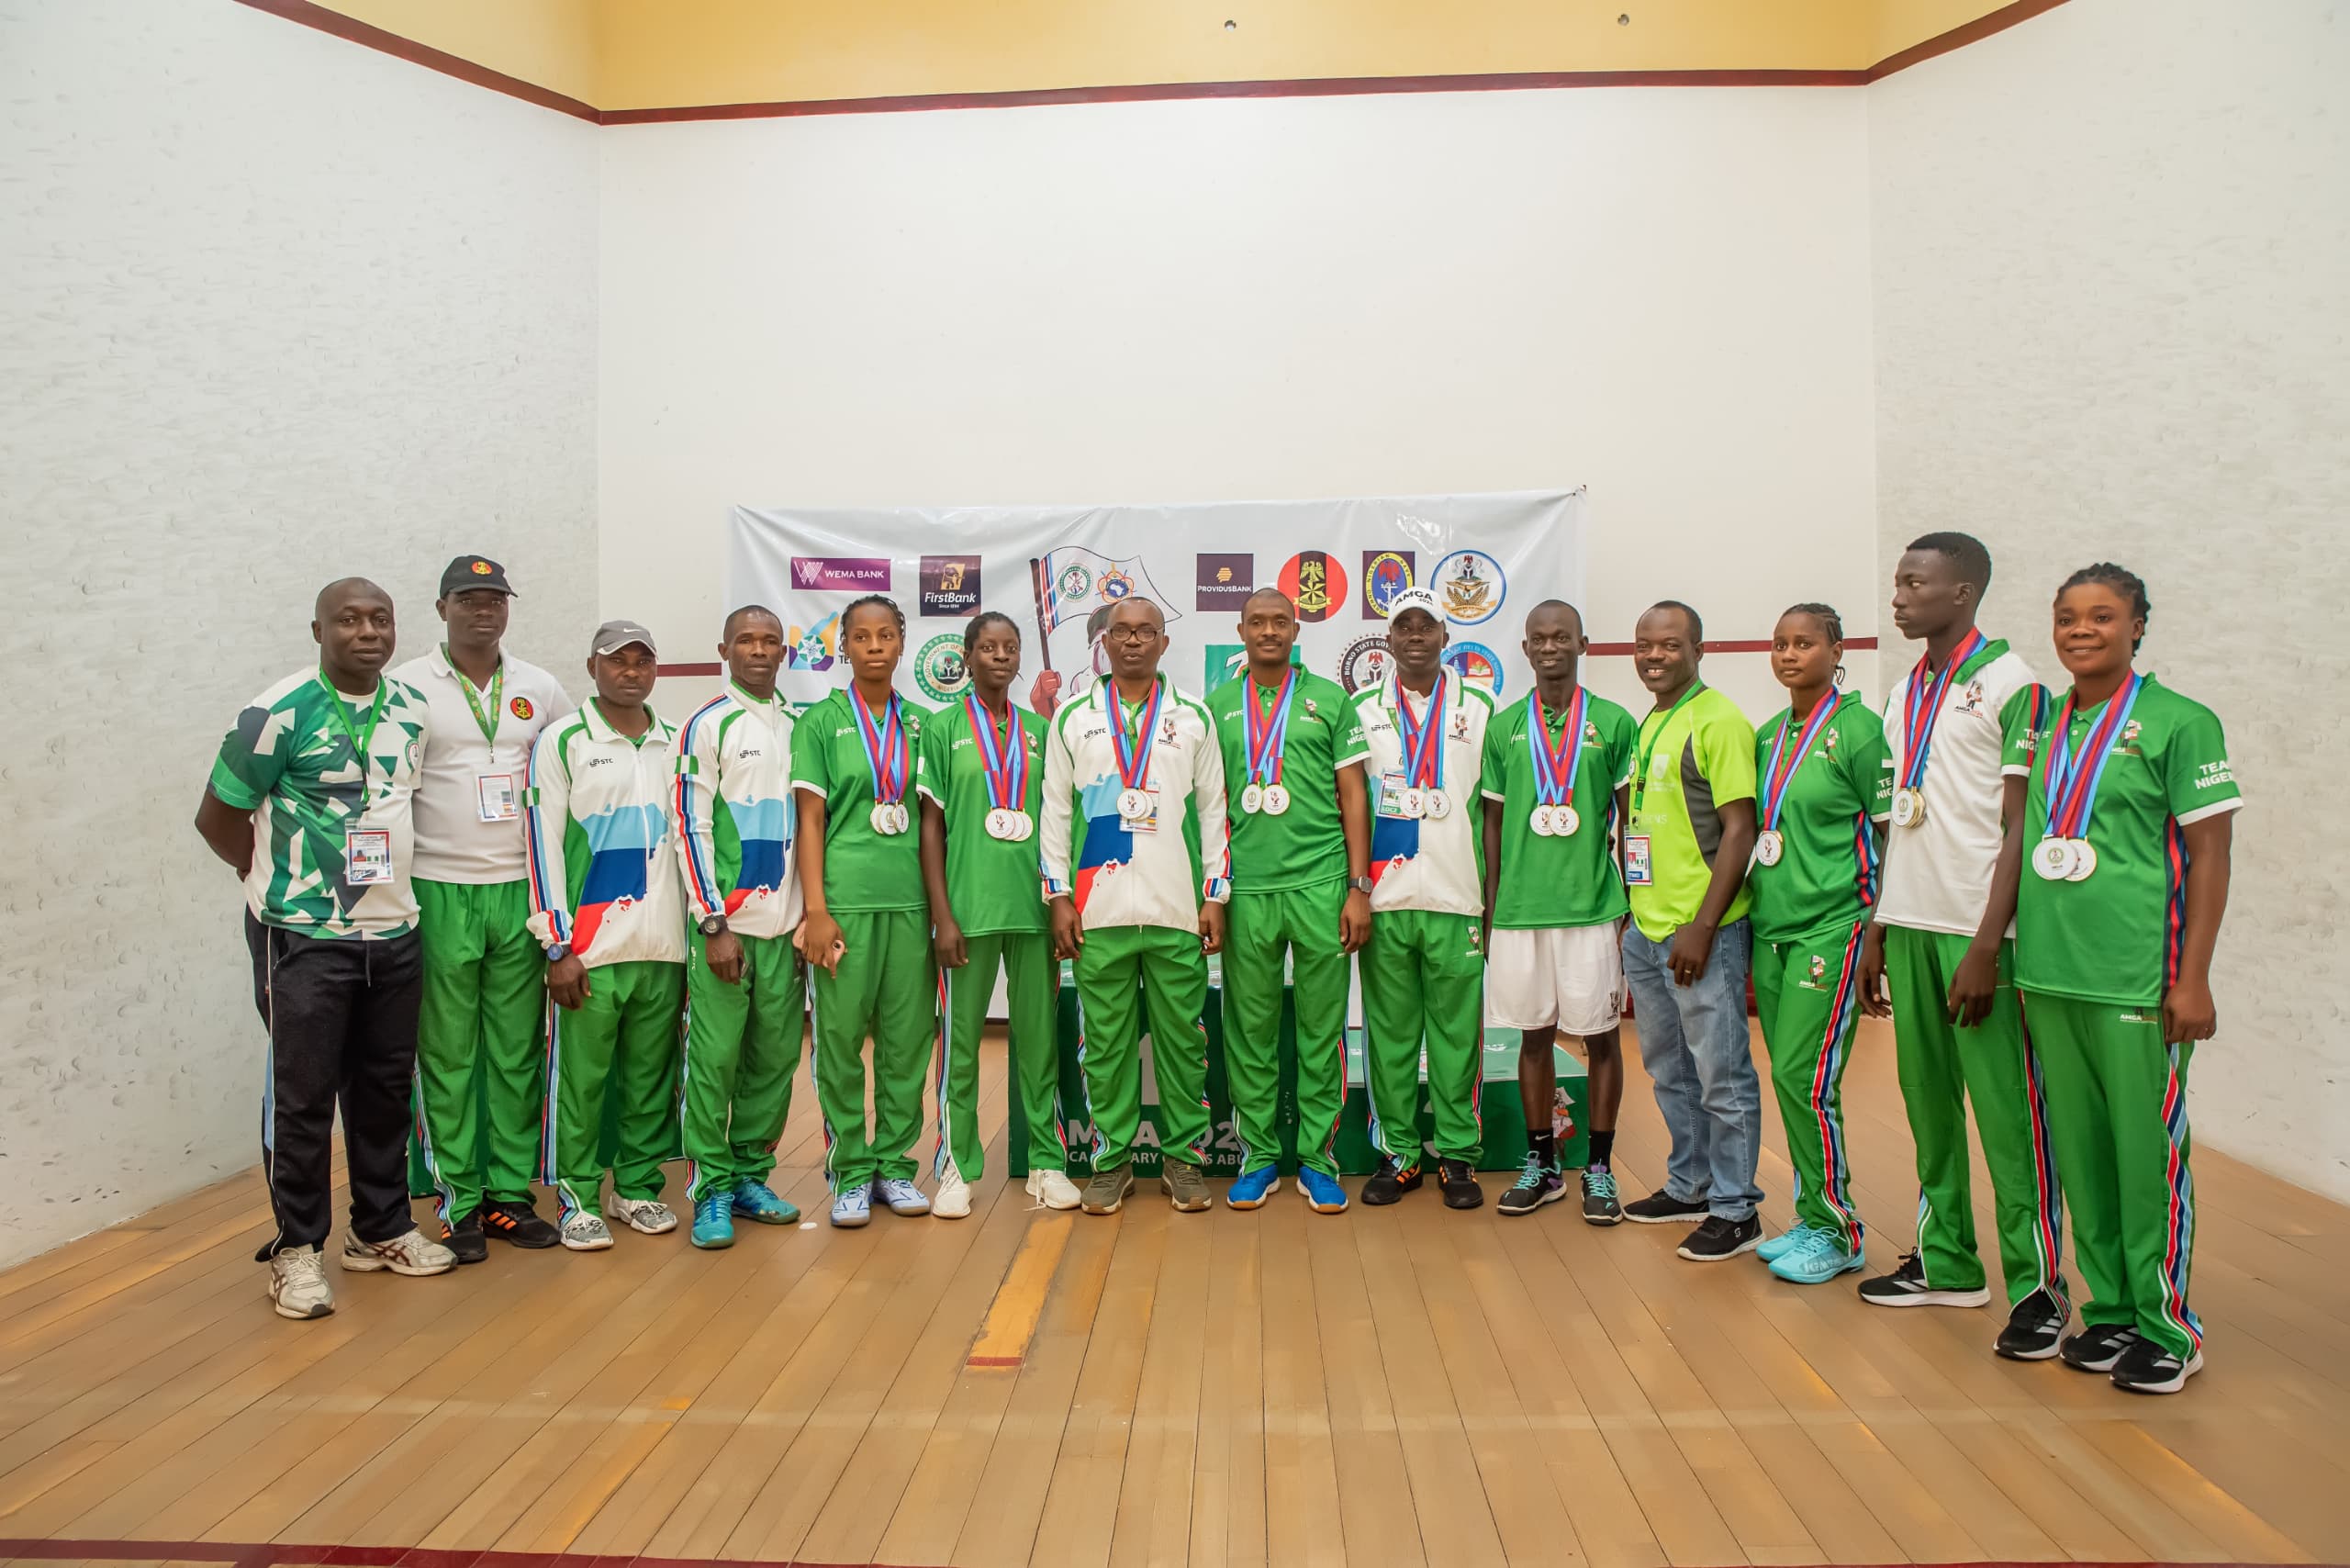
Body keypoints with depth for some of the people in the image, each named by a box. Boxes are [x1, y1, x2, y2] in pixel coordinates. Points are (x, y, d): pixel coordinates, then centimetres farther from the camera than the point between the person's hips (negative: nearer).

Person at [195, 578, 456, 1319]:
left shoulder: (415, 710, 4)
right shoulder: (279, 714, -12)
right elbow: (217, 816, -3)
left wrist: (385, 876, 11)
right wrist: (278, 878, 7)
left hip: (394, 933, 5)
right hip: (303, 939, -5)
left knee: (384, 1089, 13)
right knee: (303, 1096, 2)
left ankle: (382, 1229, 27)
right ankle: (297, 1249, 16)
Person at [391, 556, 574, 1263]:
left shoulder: (540, 689, 9)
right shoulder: (406, 688, -1)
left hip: (520, 889, 3)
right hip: (440, 893, -3)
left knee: (518, 1050, 8)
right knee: (448, 1053, 3)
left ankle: (510, 1192, 17)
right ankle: (458, 1200, 13)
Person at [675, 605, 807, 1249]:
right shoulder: (708, 725, -1)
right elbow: (692, 827, -6)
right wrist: (715, 923, -11)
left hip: (787, 925, 5)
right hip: (726, 922, -5)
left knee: (775, 1057, 7)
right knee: (715, 1060, -3)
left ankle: (751, 1176, 20)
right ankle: (712, 1189, 8)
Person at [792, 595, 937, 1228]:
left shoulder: (919, 723, 12)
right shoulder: (822, 720, 3)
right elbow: (809, 819, -2)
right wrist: (815, 910, -9)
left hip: (911, 897, 3)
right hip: (846, 896, -3)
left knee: (908, 1036, 6)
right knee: (840, 1038, 0)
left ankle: (895, 1164, 19)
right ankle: (850, 1172, 13)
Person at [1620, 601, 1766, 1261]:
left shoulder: (1719, 721, -10)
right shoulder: (1646, 726, 15)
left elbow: (1739, 829, -15)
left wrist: (1702, 926, -19)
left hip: (1702, 932, -8)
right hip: (1645, 929, 9)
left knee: (1721, 1075, 2)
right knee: (1669, 1070, 18)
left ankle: (1735, 1209, 13)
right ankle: (1689, 1186, 32)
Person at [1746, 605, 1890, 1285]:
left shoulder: (1858, 729, -8)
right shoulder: (1770, 734, 12)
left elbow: (1887, 838, -8)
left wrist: (1875, 933, -11)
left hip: (1830, 929, -7)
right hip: (1771, 927, 7)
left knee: (1805, 1079, -7)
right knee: (1789, 1081, 11)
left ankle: (1837, 1232, 9)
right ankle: (1813, 1218, 24)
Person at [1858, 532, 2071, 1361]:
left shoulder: (2011, 686, -7)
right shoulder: (1903, 694, 14)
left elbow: (2020, 828, -11)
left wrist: (1986, 947, -16)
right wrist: (1877, 932, 15)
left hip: (1977, 934, -7)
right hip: (1911, 928, 7)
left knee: (2009, 1113, -2)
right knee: (1928, 1103, 12)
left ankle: (2038, 1285, 8)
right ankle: (1946, 1262, 23)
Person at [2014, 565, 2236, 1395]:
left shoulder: (2178, 722, -4)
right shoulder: (2038, 727, 11)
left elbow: (2209, 854, -6)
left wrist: (2192, 979, -11)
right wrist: (2004, 947, 13)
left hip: (2137, 980, -5)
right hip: (2049, 974, 6)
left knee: (2147, 1152, 1)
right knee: (2079, 1150, 11)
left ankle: (2166, 1327, 15)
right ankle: (2109, 1310, 24)